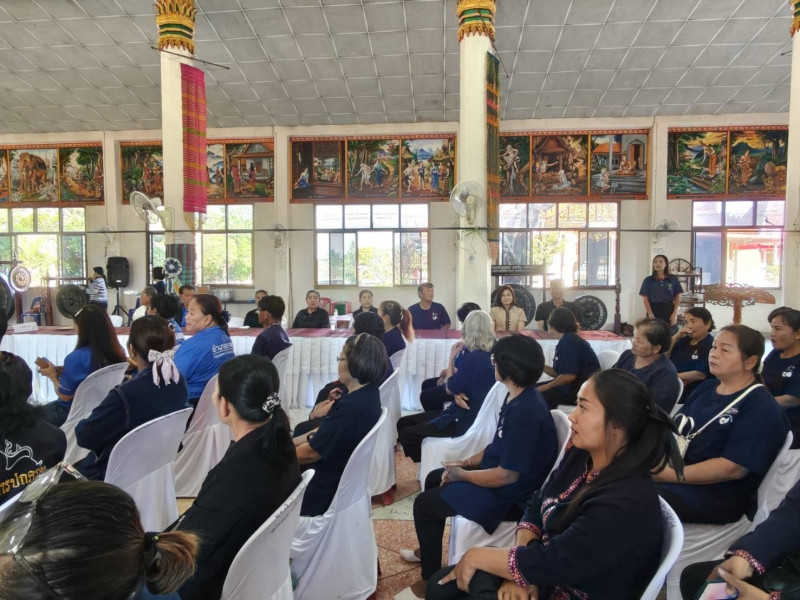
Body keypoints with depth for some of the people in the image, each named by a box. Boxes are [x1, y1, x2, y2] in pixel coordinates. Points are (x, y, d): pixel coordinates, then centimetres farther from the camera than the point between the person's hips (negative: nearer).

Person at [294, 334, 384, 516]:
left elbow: (311, 451, -22)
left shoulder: (352, 407, -32)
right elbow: (325, 432, 8)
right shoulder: (367, 393, -2)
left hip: (328, 487, -8)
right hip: (340, 474, 9)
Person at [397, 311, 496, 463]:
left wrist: (452, 357, -2)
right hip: (471, 413, 9)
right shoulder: (491, 354, 5)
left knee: (405, 434, -15)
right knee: (404, 422, 7)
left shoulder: (474, 358, -22)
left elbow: (449, 388, -10)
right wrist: (458, 393, -9)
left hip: (465, 419, -9)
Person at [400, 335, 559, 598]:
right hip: (499, 471, 10)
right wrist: (467, 462, 4)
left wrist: (462, 475, -16)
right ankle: (428, 549, 38)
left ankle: (431, 578, 10)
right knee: (434, 479, 20)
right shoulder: (517, 398, 0)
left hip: (509, 493, -10)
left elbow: (508, 475, -28)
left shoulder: (526, 411, -31)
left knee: (424, 504, -7)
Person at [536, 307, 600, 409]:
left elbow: (569, 376, -23)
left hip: (581, 389, -10)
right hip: (574, 385, 10)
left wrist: (545, 387, -13)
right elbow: (559, 373, 12)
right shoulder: (566, 340, 13)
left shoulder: (568, 341, -17)